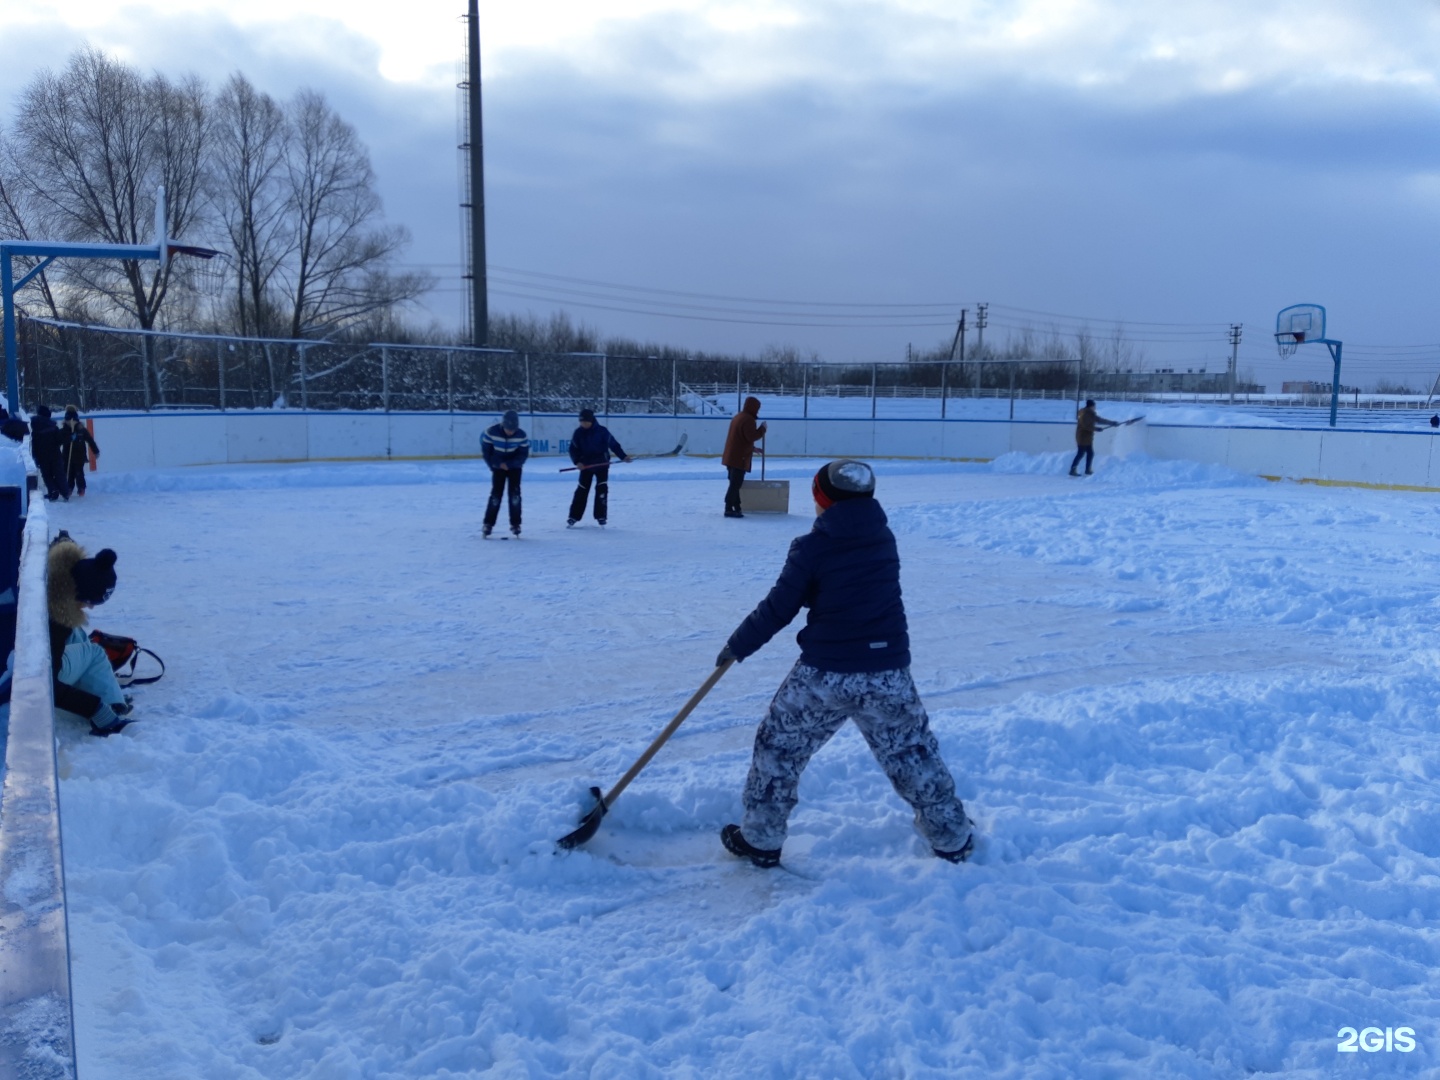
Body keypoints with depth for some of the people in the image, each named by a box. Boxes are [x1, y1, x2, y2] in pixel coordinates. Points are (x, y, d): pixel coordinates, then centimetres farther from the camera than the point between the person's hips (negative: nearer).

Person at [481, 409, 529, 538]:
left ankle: (515, 524, 2)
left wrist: (509, 464, -22)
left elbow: (524, 454, -14)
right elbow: (485, 449, -10)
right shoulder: (491, 432, -24)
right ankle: (488, 523, 4)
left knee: (514, 493, -8)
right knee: (496, 494, -6)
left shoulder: (521, 434, -22)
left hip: (514, 467, 0)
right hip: (498, 466, 0)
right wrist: (494, 464, -11)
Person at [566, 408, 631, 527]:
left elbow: (613, 444, -6)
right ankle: (573, 517, 10)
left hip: (602, 464, -2)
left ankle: (601, 517, 3)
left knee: (602, 489, -7)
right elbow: (573, 449, -1)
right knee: (581, 491, 3)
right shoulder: (578, 433, -5)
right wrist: (577, 462, -16)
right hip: (586, 465, 2)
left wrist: (623, 456, -12)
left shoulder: (602, 431, -11)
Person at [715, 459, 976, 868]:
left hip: (824, 673, -4)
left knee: (778, 747, 15)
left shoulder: (812, 546, -9)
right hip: (887, 671, 4)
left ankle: (760, 839, 22)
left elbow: (778, 609, -6)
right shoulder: (883, 538, 6)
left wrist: (737, 646, 6)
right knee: (911, 752, 20)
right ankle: (952, 837, 30)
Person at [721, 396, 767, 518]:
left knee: (734, 483, 14)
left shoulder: (738, 417, 17)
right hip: (740, 458, -10)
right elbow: (752, 436, -21)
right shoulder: (748, 419, -15)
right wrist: (762, 429, -7)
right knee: (735, 484, -8)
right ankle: (729, 509, -9)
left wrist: (753, 448, 26)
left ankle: (736, 507, 20)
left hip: (731, 456, 10)